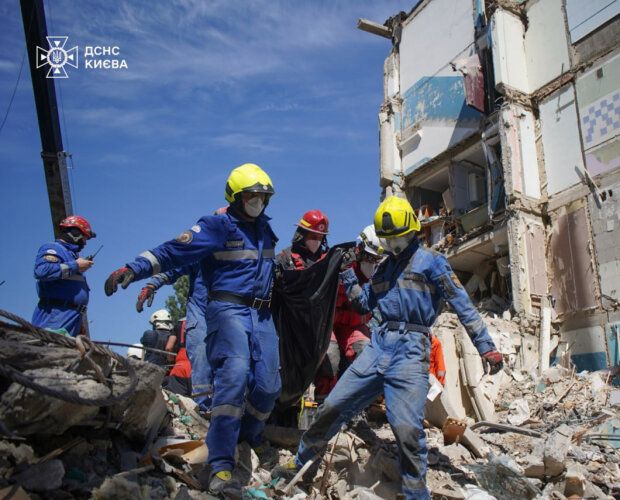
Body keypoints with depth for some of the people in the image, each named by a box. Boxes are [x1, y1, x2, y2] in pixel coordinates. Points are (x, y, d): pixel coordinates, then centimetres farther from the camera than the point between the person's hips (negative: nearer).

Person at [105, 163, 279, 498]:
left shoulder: (265, 230, 17)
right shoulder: (216, 227, -5)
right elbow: (174, 251, -15)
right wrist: (134, 269, -26)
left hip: (261, 314, 7)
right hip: (228, 308, -6)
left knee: (269, 384, -1)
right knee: (234, 375, -23)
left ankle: (249, 433, 29)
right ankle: (220, 466, -18)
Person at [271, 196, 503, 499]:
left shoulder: (430, 261, 2)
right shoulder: (385, 268, 20)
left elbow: (462, 305, -1)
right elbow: (364, 304, 23)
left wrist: (486, 347, -6)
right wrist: (346, 274, 12)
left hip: (411, 350, -6)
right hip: (379, 345, 6)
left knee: (406, 428, -15)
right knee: (332, 407, 7)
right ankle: (302, 463, 27)